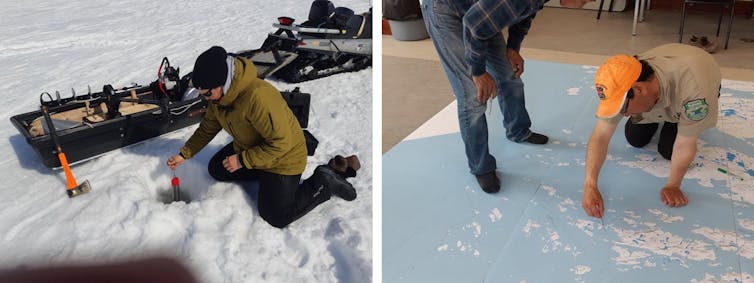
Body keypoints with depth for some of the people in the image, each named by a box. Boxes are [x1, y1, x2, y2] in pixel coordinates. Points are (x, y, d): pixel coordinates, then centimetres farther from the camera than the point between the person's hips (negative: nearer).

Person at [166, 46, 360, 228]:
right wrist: (184, 154, 2)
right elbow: (208, 128, 9)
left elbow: (281, 143, -34)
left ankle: (324, 182, 3)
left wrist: (242, 160, -27)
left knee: (276, 217, -10)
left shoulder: (257, 97, -38)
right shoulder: (218, 96, -9)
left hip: (283, 158, -9)